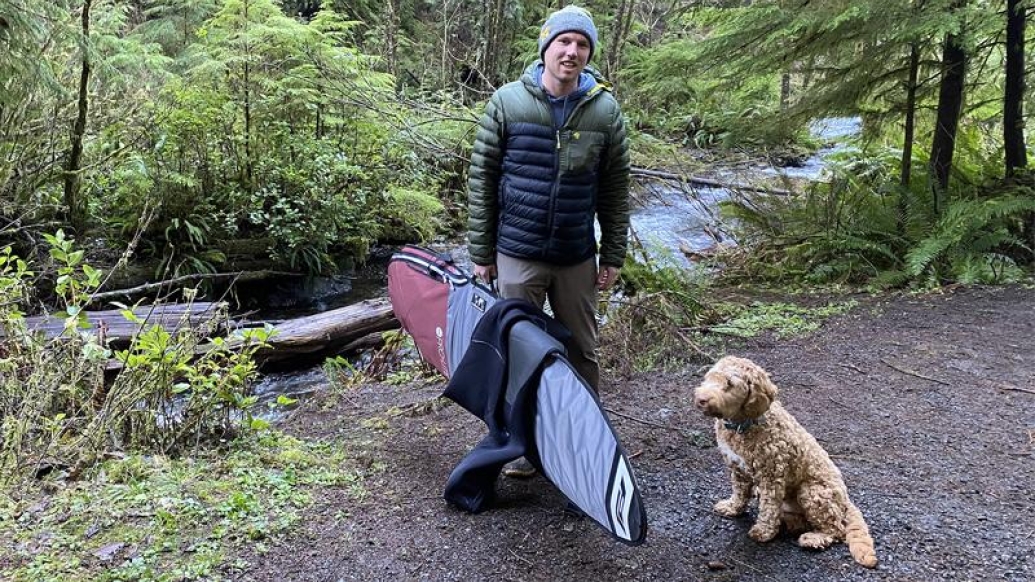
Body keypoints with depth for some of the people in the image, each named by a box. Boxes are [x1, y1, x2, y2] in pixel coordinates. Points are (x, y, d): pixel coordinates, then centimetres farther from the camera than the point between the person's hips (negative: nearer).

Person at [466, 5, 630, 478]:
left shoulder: (605, 109, -2)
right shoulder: (507, 102, -6)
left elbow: (614, 190, 4)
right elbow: (481, 178, -2)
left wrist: (613, 256, 3)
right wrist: (480, 253, -2)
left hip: (577, 258, 1)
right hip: (517, 255, -1)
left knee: (582, 353, 13)